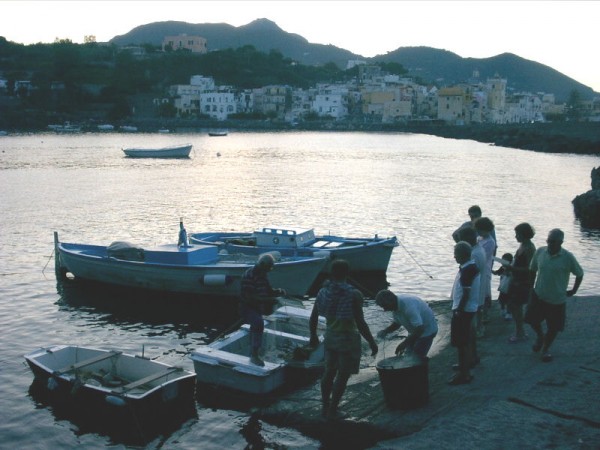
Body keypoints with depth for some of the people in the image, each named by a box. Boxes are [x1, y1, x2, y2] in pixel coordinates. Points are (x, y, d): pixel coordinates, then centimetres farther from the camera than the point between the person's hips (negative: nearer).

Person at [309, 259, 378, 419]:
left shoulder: (323, 292, -4)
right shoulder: (354, 295, -20)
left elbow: (312, 319, 4)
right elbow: (361, 324, -21)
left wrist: (313, 336, 20)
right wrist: (372, 342, -9)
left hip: (330, 337, 5)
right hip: (348, 339, -5)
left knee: (329, 372, 21)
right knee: (343, 375, 9)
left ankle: (325, 406, 31)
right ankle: (332, 410, 16)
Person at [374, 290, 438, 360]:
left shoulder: (408, 306, -35)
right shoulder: (396, 306, -7)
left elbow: (420, 328, -37)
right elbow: (397, 323, 7)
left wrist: (404, 343, -36)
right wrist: (385, 331, -12)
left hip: (427, 331, -9)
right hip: (415, 330, 9)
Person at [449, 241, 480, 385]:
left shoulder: (466, 270, -22)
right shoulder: (472, 266, 8)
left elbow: (465, 294, -23)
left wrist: (458, 311, -17)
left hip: (463, 310, -10)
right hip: (469, 308, 10)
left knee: (461, 342, -4)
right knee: (465, 339, 22)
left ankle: (464, 374, 1)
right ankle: (467, 362, 36)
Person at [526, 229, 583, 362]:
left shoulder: (568, 257, -17)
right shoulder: (540, 252, -8)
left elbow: (579, 274, -2)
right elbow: (533, 270, 7)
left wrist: (573, 291, 1)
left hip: (557, 299, -2)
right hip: (538, 295, 2)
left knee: (553, 327, 8)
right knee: (532, 320, 10)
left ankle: (545, 349, 33)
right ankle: (540, 336, 43)